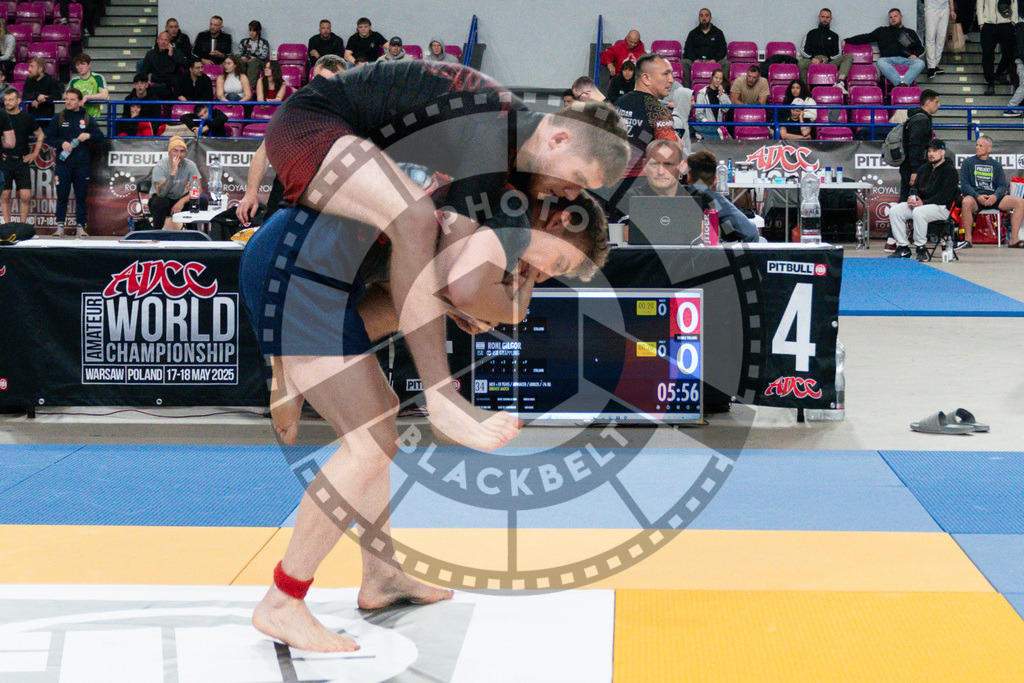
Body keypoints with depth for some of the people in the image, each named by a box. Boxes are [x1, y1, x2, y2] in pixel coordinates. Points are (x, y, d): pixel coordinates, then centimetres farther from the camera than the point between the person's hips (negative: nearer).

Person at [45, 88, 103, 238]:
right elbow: (49, 138, 8)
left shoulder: (88, 118, 8)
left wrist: (89, 136, -14)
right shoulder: (58, 118, 8)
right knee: (62, 195, -1)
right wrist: (61, 143, -11)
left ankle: (81, 226, 7)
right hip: (63, 163, 0)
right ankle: (60, 226, 3)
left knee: (82, 196, 2)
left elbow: (100, 135, 7)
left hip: (82, 164, 0)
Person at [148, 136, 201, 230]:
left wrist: (182, 201, -30)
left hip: (180, 199, 3)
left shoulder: (190, 165, -9)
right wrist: (173, 172, -37)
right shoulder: (160, 166, -19)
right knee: (161, 203, -38)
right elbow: (161, 193, -31)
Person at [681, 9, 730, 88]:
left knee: (726, 64, -32)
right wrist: (695, 60, -13)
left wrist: (714, 60, -12)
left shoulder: (718, 33, 17)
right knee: (683, 63, -30)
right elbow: (687, 50, 8)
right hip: (696, 61, 1)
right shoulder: (693, 33, 19)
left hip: (713, 61, -1)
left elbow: (723, 50, 8)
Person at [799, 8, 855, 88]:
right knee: (801, 63, -38)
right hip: (813, 61, -2)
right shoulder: (811, 33, 24)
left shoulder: (834, 36, 26)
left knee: (849, 57, -25)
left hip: (829, 61, 2)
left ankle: (840, 82, -47)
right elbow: (803, 50, 14)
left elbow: (838, 54, 15)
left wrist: (828, 58, -8)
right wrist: (812, 58, -8)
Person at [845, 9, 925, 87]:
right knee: (880, 62, -38)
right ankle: (899, 83, -55)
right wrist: (846, 41, 18)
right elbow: (866, 38, 27)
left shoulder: (910, 33, 29)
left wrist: (915, 55, 0)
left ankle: (905, 83, -55)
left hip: (906, 60, 1)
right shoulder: (882, 31, 31)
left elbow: (920, 48, 24)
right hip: (888, 59, -1)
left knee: (920, 63, -33)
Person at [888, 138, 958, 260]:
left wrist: (923, 203, -22)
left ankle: (921, 248, -26)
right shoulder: (924, 168, 21)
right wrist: (912, 197, -4)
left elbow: (944, 195, -14)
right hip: (919, 203, 8)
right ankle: (903, 247, -12)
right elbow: (915, 186, 22)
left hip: (941, 207, -8)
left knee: (918, 212, -38)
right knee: (894, 210, -13)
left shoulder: (950, 171, -4)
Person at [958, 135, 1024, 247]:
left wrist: (995, 196, -14)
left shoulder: (996, 165, 19)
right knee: (966, 202, -40)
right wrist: (977, 196, -19)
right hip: (975, 197, -3)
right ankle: (968, 239, -29)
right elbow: (964, 184, -1)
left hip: (993, 198, 3)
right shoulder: (968, 163, 11)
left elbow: (1002, 186, 10)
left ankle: (1014, 239, -17)